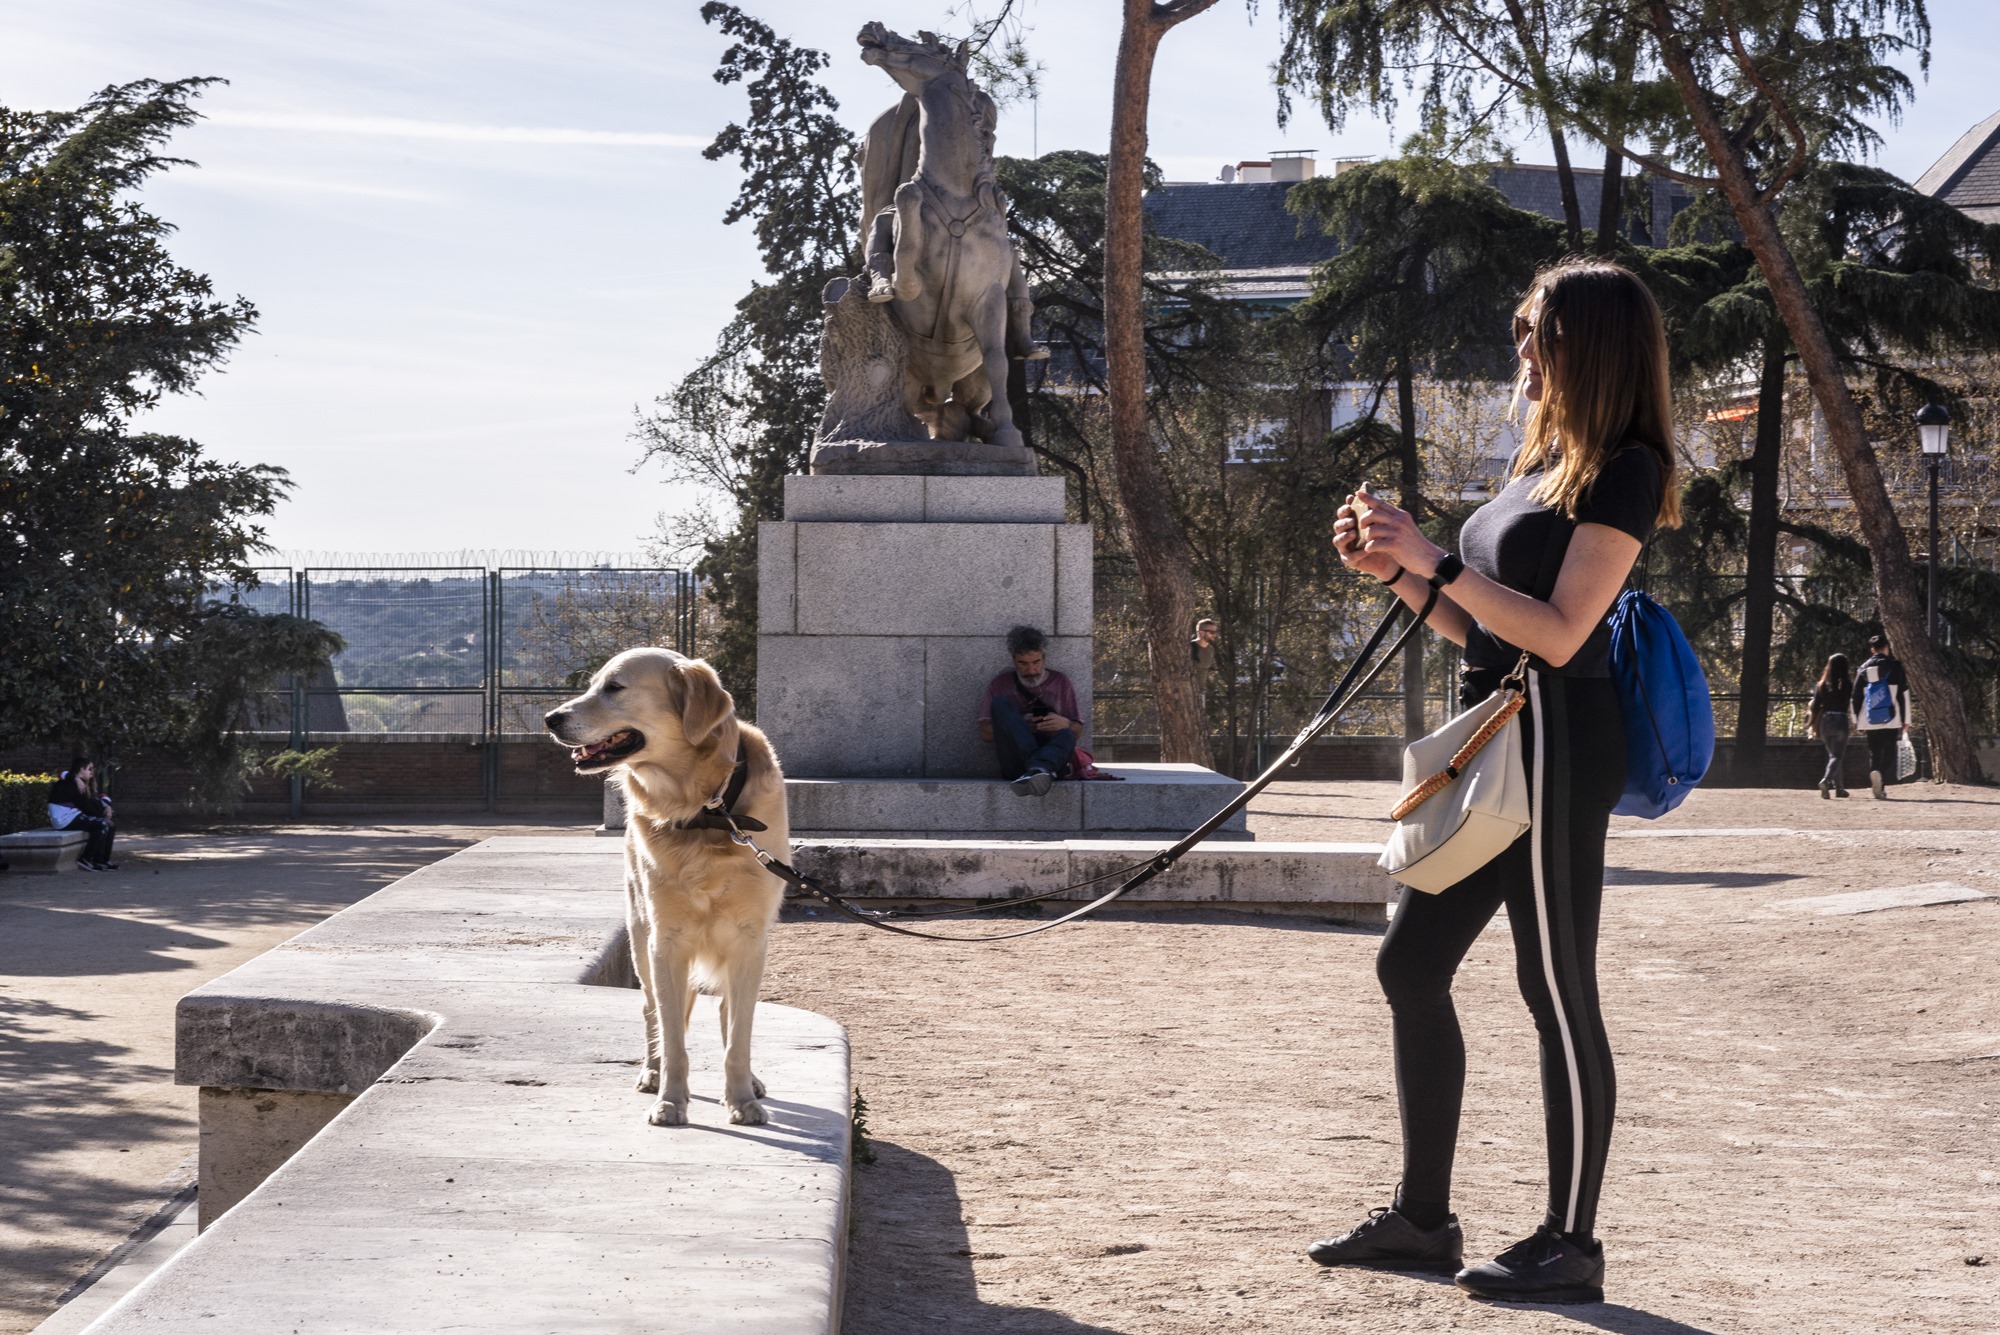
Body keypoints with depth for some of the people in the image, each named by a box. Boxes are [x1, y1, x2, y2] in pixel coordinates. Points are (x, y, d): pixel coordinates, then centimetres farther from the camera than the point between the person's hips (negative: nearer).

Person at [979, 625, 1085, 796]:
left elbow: (1078, 731, 15)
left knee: (1067, 736, -33)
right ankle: (1038, 769, -44)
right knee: (1001, 703, -23)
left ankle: (1037, 770, -67)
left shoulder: (1062, 684, 17)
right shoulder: (1000, 685, 15)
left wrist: (1065, 724, -10)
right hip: (1013, 761, 0)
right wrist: (1018, 725, -8)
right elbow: (985, 733, 10)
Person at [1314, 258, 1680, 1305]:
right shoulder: (1542, 466, 19)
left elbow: (1557, 632, -19)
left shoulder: (1621, 471, -9)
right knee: (1410, 966, 10)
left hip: (1554, 746, -10)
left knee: (1556, 990, -5)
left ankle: (1571, 1245, 3)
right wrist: (1395, 572, 9)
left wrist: (1436, 560, -18)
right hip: (1490, 745, 10)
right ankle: (1422, 1219, 19)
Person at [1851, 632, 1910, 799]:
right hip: (1891, 719, -2)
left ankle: (1874, 772, -20)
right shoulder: (1895, 666, 1)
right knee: (1889, 753, 2)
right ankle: (1882, 785, -13)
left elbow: (1856, 695, 10)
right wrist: (1906, 720, 4)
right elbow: (1904, 695, 0)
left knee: (1873, 753, 8)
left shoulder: (1864, 668, 8)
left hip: (1870, 721, 2)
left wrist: (1856, 719, 17)